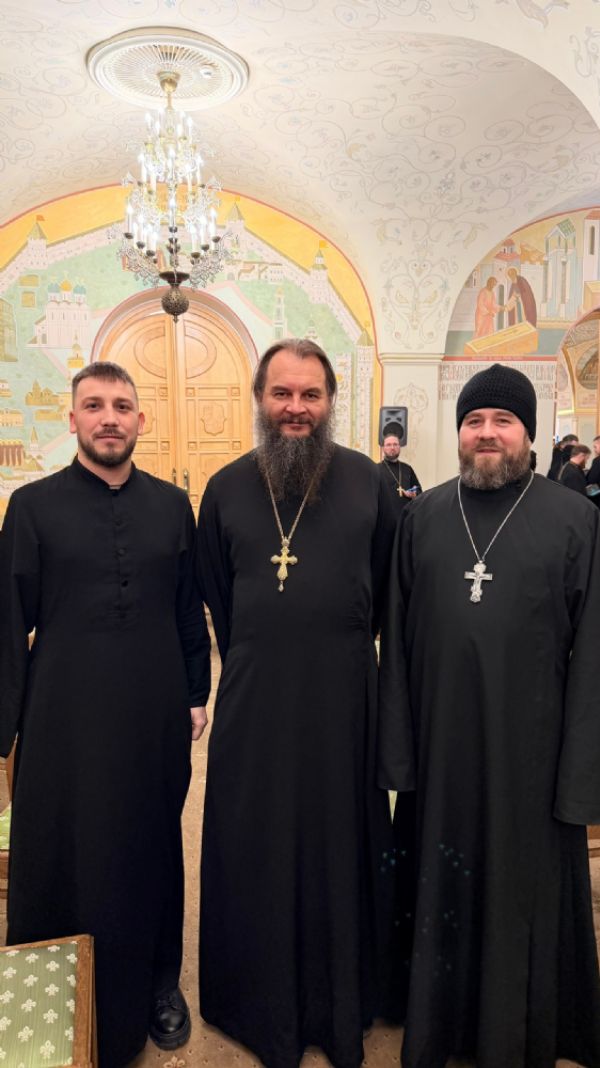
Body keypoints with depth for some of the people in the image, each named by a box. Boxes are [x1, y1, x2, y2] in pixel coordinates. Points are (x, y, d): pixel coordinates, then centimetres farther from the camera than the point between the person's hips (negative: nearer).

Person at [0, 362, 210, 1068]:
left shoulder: (171, 505, 3)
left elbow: (190, 611, 7)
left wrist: (197, 694, 7)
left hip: (157, 718, 2)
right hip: (65, 718, -2)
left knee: (153, 853, 17)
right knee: (63, 860, 11)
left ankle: (156, 987, 40)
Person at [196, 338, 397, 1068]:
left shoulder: (366, 481, -2)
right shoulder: (227, 488, 1)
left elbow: (387, 587, 6)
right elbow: (216, 597, 9)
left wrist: (342, 648, 9)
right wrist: (254, 662, 11)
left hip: (344, 692, 0)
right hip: (253, 697, 1)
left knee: (341, 841, 14)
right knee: (253, 849, 12)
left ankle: (343, 1003, 38)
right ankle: (262, 1003, 37)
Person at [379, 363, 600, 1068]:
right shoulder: (422, 517, 2)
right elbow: (396, 639, 2)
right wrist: (397, 751, -1)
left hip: (529, 750, -1)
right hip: (440, 745, 2)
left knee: (525, 893, 14)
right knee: (440, 889, 16)